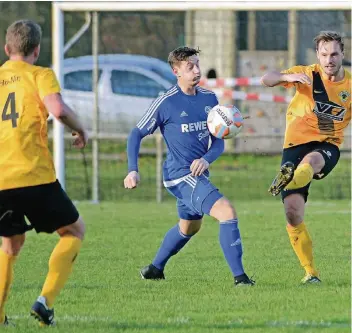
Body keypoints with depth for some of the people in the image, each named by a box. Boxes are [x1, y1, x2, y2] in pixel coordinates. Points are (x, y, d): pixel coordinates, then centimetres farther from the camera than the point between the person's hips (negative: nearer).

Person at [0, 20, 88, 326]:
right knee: (74, 230, 14)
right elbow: (58, 109, -17)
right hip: (34, 176, -4)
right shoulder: (40, 75, 1)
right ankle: (46, 299, -4)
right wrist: (80, 129, 1)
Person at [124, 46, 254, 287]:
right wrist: (133, 170, -13)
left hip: (199, 173, 8)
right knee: (228, 212, -22)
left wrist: (206, 159, -14)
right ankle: (239, 277, -22)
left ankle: (155, 269, 48)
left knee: (189, 227, 27)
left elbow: (218, 142, 7)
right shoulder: (165, 103, -10)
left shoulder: (209, 99, 6)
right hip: (181, 175, -8)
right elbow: (137, 134, -3)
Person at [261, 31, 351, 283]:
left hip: (328, 147, 0)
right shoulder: (308, 75, -1)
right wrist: (288, 77, -33)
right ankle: (310, 271, 5)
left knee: (310, 161, -40)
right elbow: (266, 80, -12)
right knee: (293, 214, -9)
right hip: (296, 145, 0)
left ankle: (287, 182, -73)